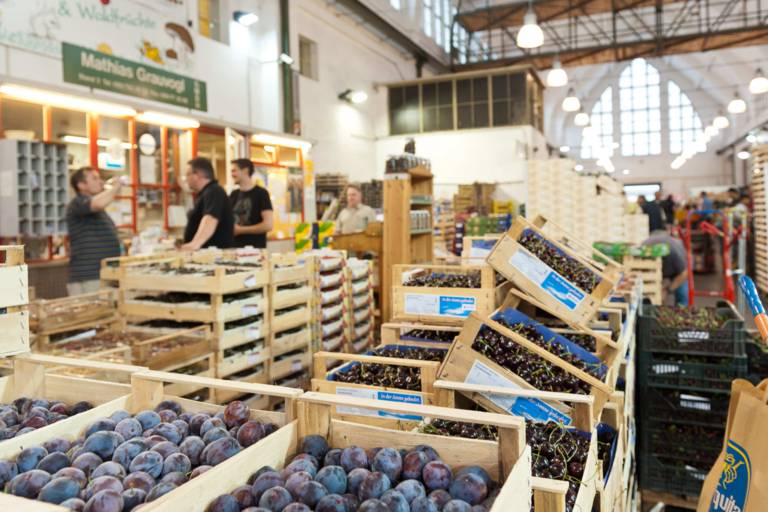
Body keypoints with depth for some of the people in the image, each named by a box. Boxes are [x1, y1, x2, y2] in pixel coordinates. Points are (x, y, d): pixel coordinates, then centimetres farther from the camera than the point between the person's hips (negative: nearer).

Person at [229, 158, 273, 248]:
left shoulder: (261, 193, -4)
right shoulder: (233, 195, 13)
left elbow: (268, 225, -12)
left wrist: (240, 230, -7)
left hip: (256, 248, -5)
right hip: (235, 247, 5)